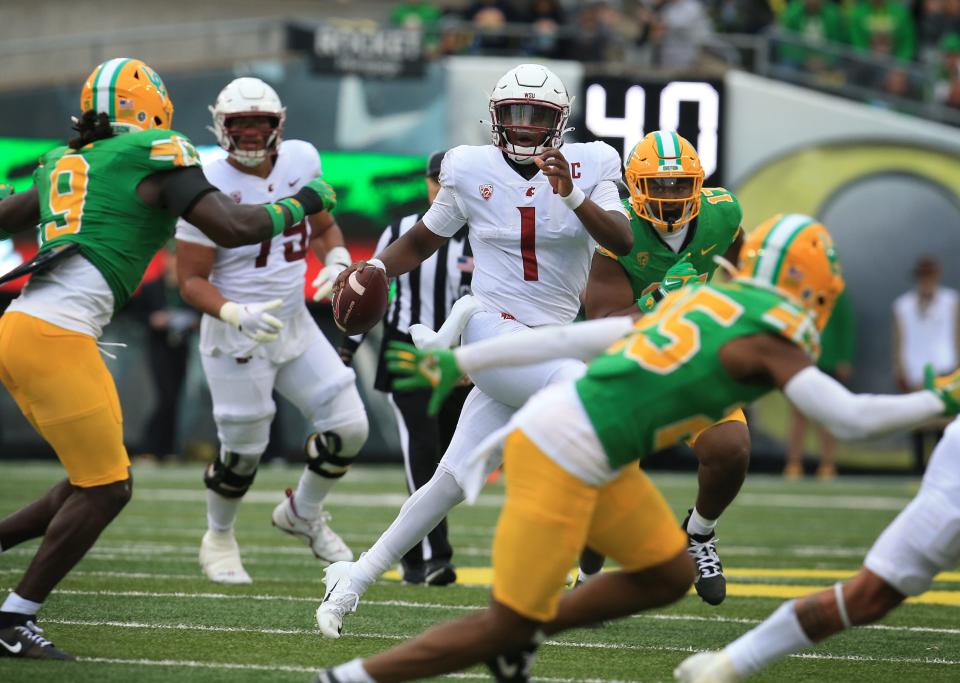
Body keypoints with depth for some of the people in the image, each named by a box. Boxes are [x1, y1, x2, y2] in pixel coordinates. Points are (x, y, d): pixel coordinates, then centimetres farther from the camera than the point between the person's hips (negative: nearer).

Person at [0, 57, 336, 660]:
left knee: (100, 480, 17)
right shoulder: (155, 157, -1)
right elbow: (232, 229, -9)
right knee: (105, 490, 2)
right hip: (56, 339, -8)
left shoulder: (62, 165, 20)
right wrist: (302, 205, 6)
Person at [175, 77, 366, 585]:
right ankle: (219, 538, 31)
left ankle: (302, 513, 29)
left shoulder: (301, 160, -2)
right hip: (237, 334, -6)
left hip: (294, 321, 6)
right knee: (243, 448, 3)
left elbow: (324, 226, 15)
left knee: (348, 426, 2)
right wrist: (237, 315, -31)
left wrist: (338, 262, -6)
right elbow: (190, 279, -15)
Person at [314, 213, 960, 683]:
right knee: (509, 621, -1)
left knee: (670, 575, 15)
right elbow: (851, 419, -9)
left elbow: (567, 338, 16)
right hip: (561, 457, -9)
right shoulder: (768, 335, -6)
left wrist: (458, 362, 19)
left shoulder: (699, 301, 17)